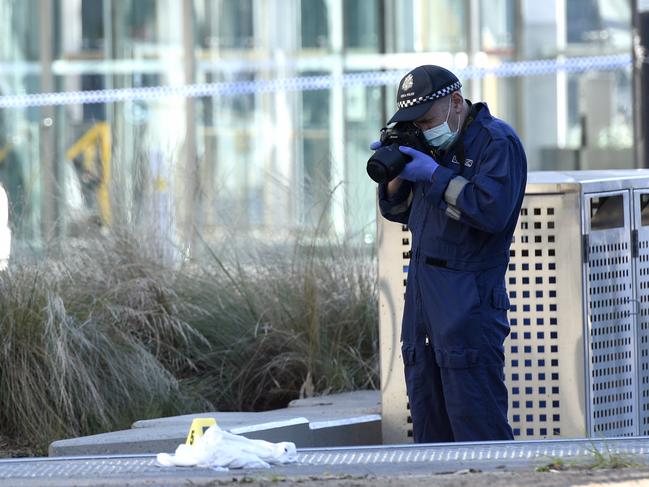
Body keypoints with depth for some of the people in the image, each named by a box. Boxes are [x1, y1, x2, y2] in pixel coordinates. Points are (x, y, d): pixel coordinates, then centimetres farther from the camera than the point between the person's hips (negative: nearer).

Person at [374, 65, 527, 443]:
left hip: (468, 299, -9)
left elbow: (492, 210, -22)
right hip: (423, 293, 9)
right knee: (428, 418, 11)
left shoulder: (497, 142, -8)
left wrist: (435, 176, -17)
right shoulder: (433, 144, 16)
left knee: (476, 420, -11)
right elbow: (398, 210, 20)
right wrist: (395, 174, 0)